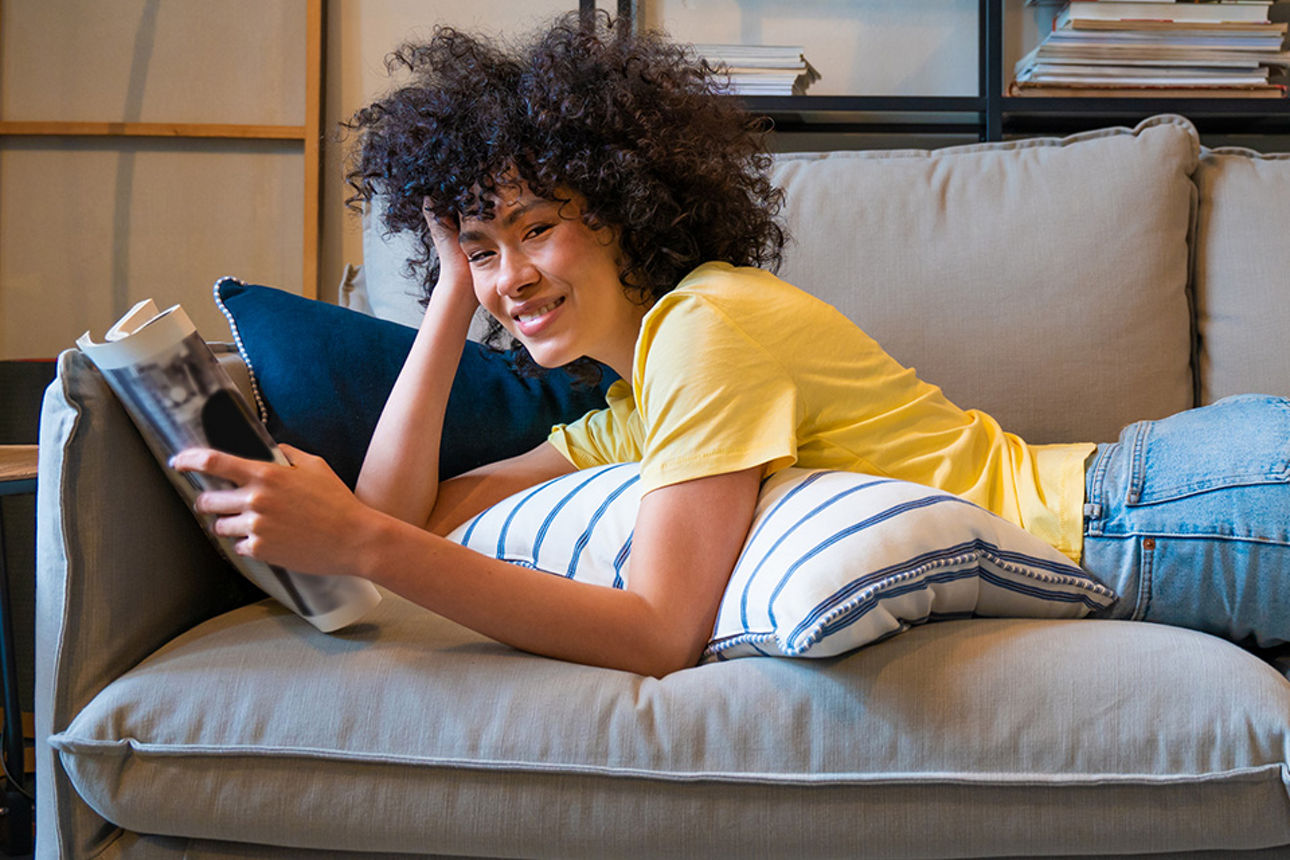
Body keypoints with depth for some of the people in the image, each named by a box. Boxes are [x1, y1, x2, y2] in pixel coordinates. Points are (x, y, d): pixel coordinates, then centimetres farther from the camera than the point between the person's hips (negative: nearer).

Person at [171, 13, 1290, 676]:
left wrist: (359, 545, -30)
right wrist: (453, 287, 3)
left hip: (1125, 513, -7)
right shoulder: (629, 409, 12)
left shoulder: (708, 322, -16)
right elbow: (403, 515, 7)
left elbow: (662, 633, -26)